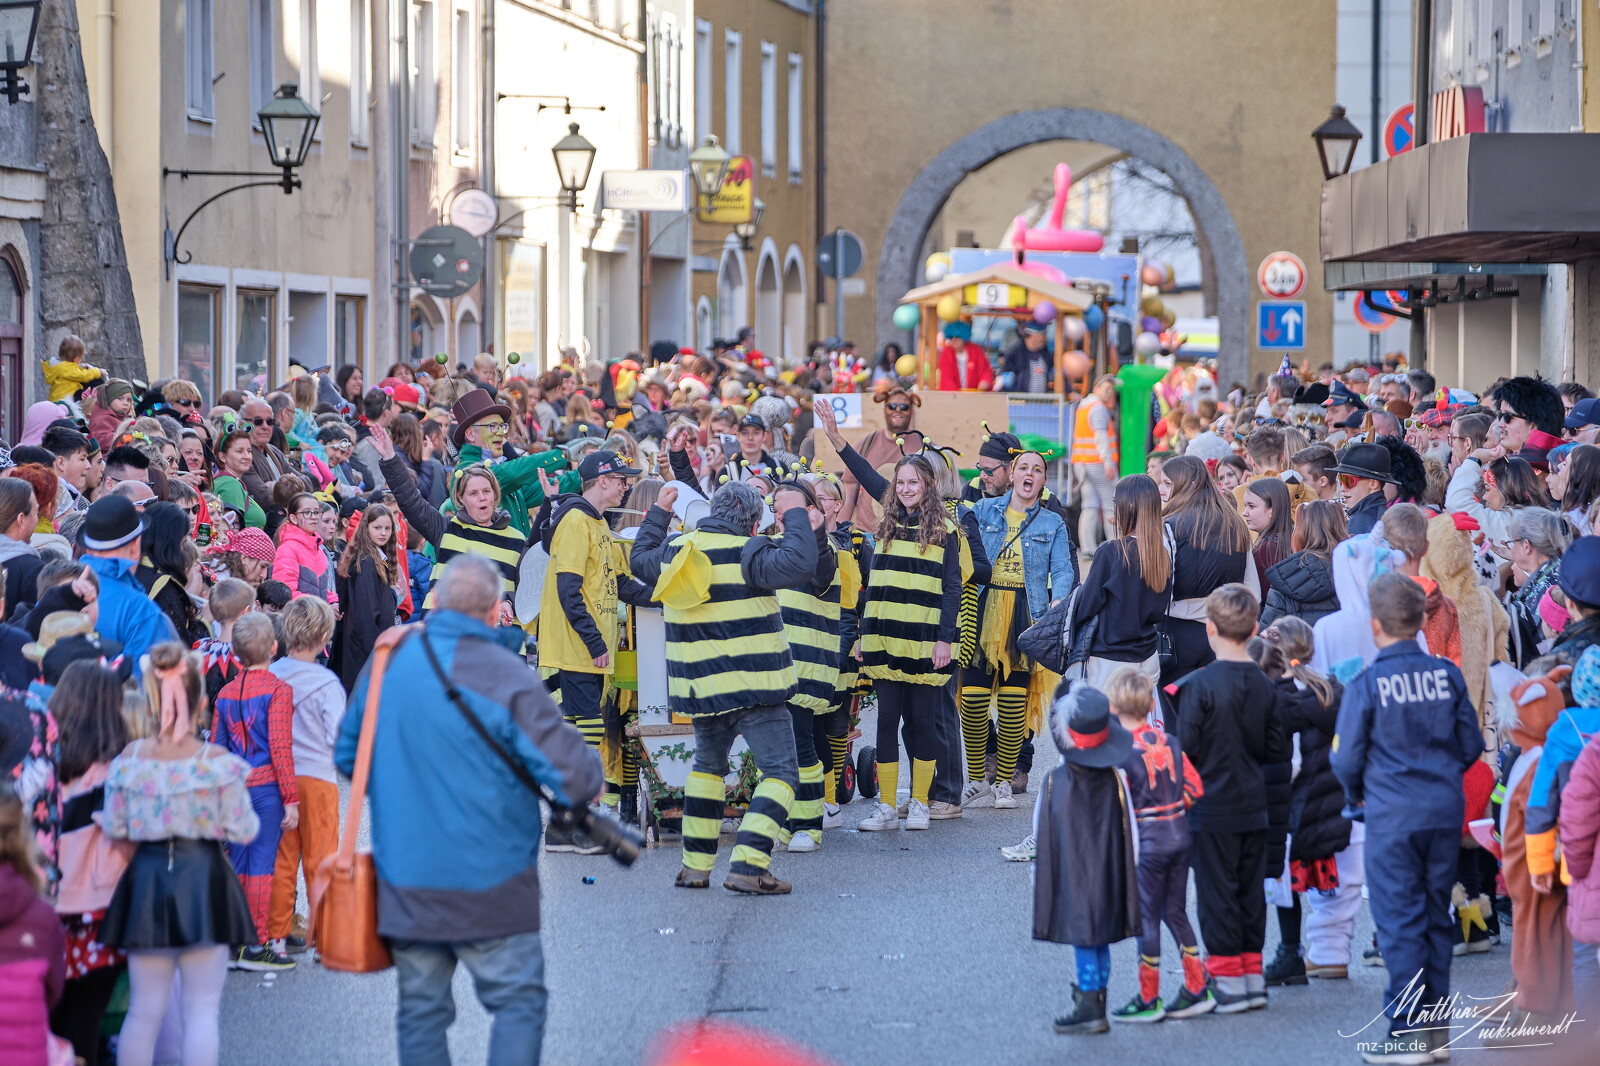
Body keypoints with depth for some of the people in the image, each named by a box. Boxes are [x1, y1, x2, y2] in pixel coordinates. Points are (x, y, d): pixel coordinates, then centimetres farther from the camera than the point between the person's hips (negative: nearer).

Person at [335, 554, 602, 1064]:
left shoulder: (387, 659, 2)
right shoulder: (505, 677, -15)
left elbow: (346, 755, 14)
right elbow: (573, 774, -16)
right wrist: (590, 782, 6)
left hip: (405, 883, 5)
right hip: (490, 883, -5)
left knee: (422, 1010, 11)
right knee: (518, 1003, 2)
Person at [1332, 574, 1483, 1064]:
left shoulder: (1366, 685, -11)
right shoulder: (1447, 675, 0)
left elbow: (1347, 760, -7)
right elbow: (1471, 746, 6)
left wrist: (1358, 798, 14)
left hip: (1392, 818, -4)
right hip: (1445, 812, 4)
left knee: (1400, 922, 0)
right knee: (1436, 916, 13)